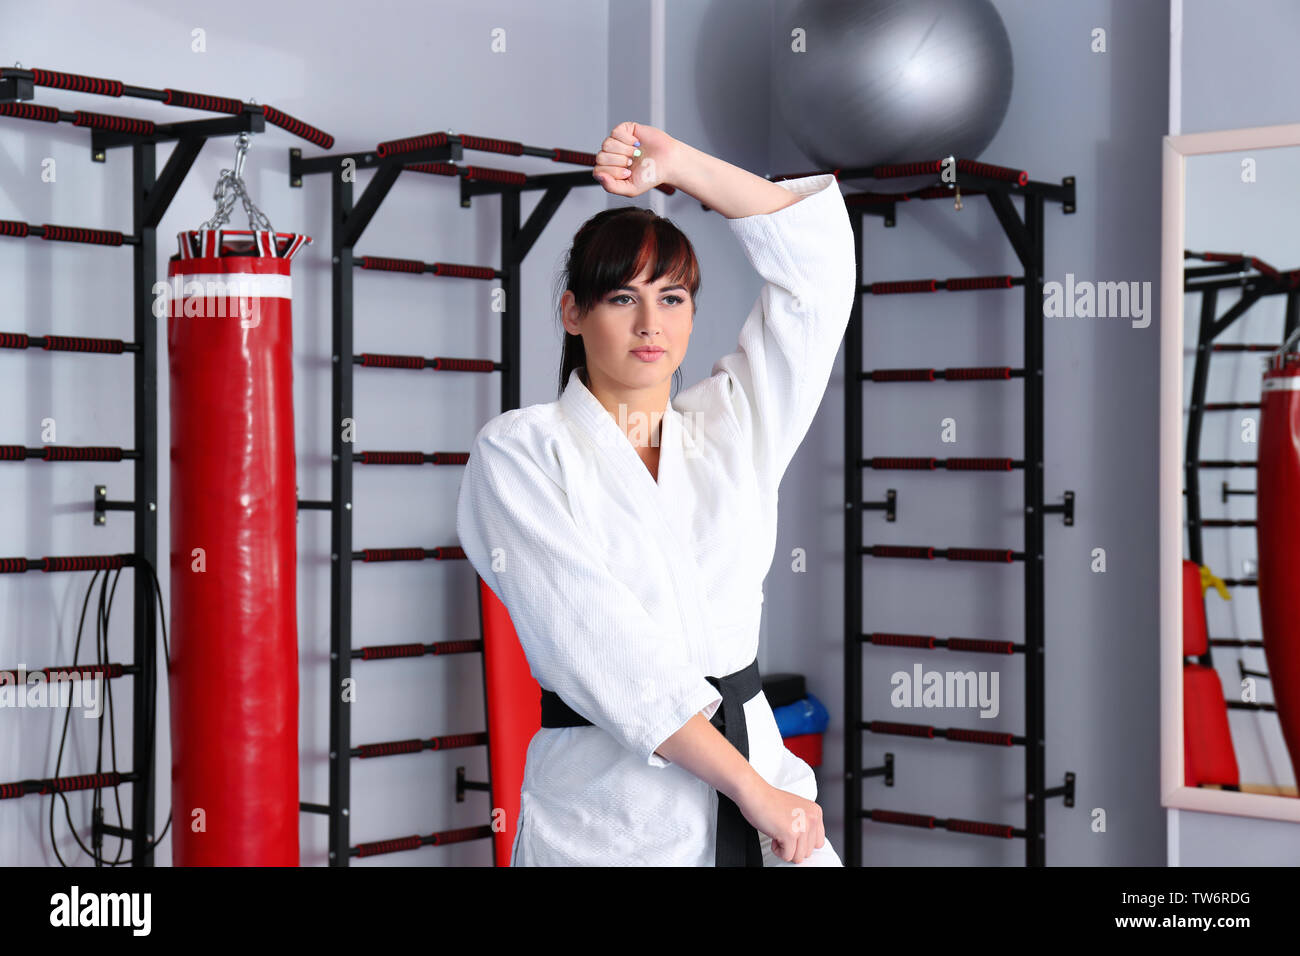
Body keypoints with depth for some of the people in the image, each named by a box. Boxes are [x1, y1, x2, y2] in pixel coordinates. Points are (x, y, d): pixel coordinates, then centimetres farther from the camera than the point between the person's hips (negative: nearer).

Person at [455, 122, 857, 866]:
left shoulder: (731, 427, 13)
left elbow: (818, 259, 13)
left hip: (759, 766, 4)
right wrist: (751, 790, -15)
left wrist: (678, 163, 7)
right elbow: (598, 649, -12)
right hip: (606, 812, -4)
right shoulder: (521, 452, -1)